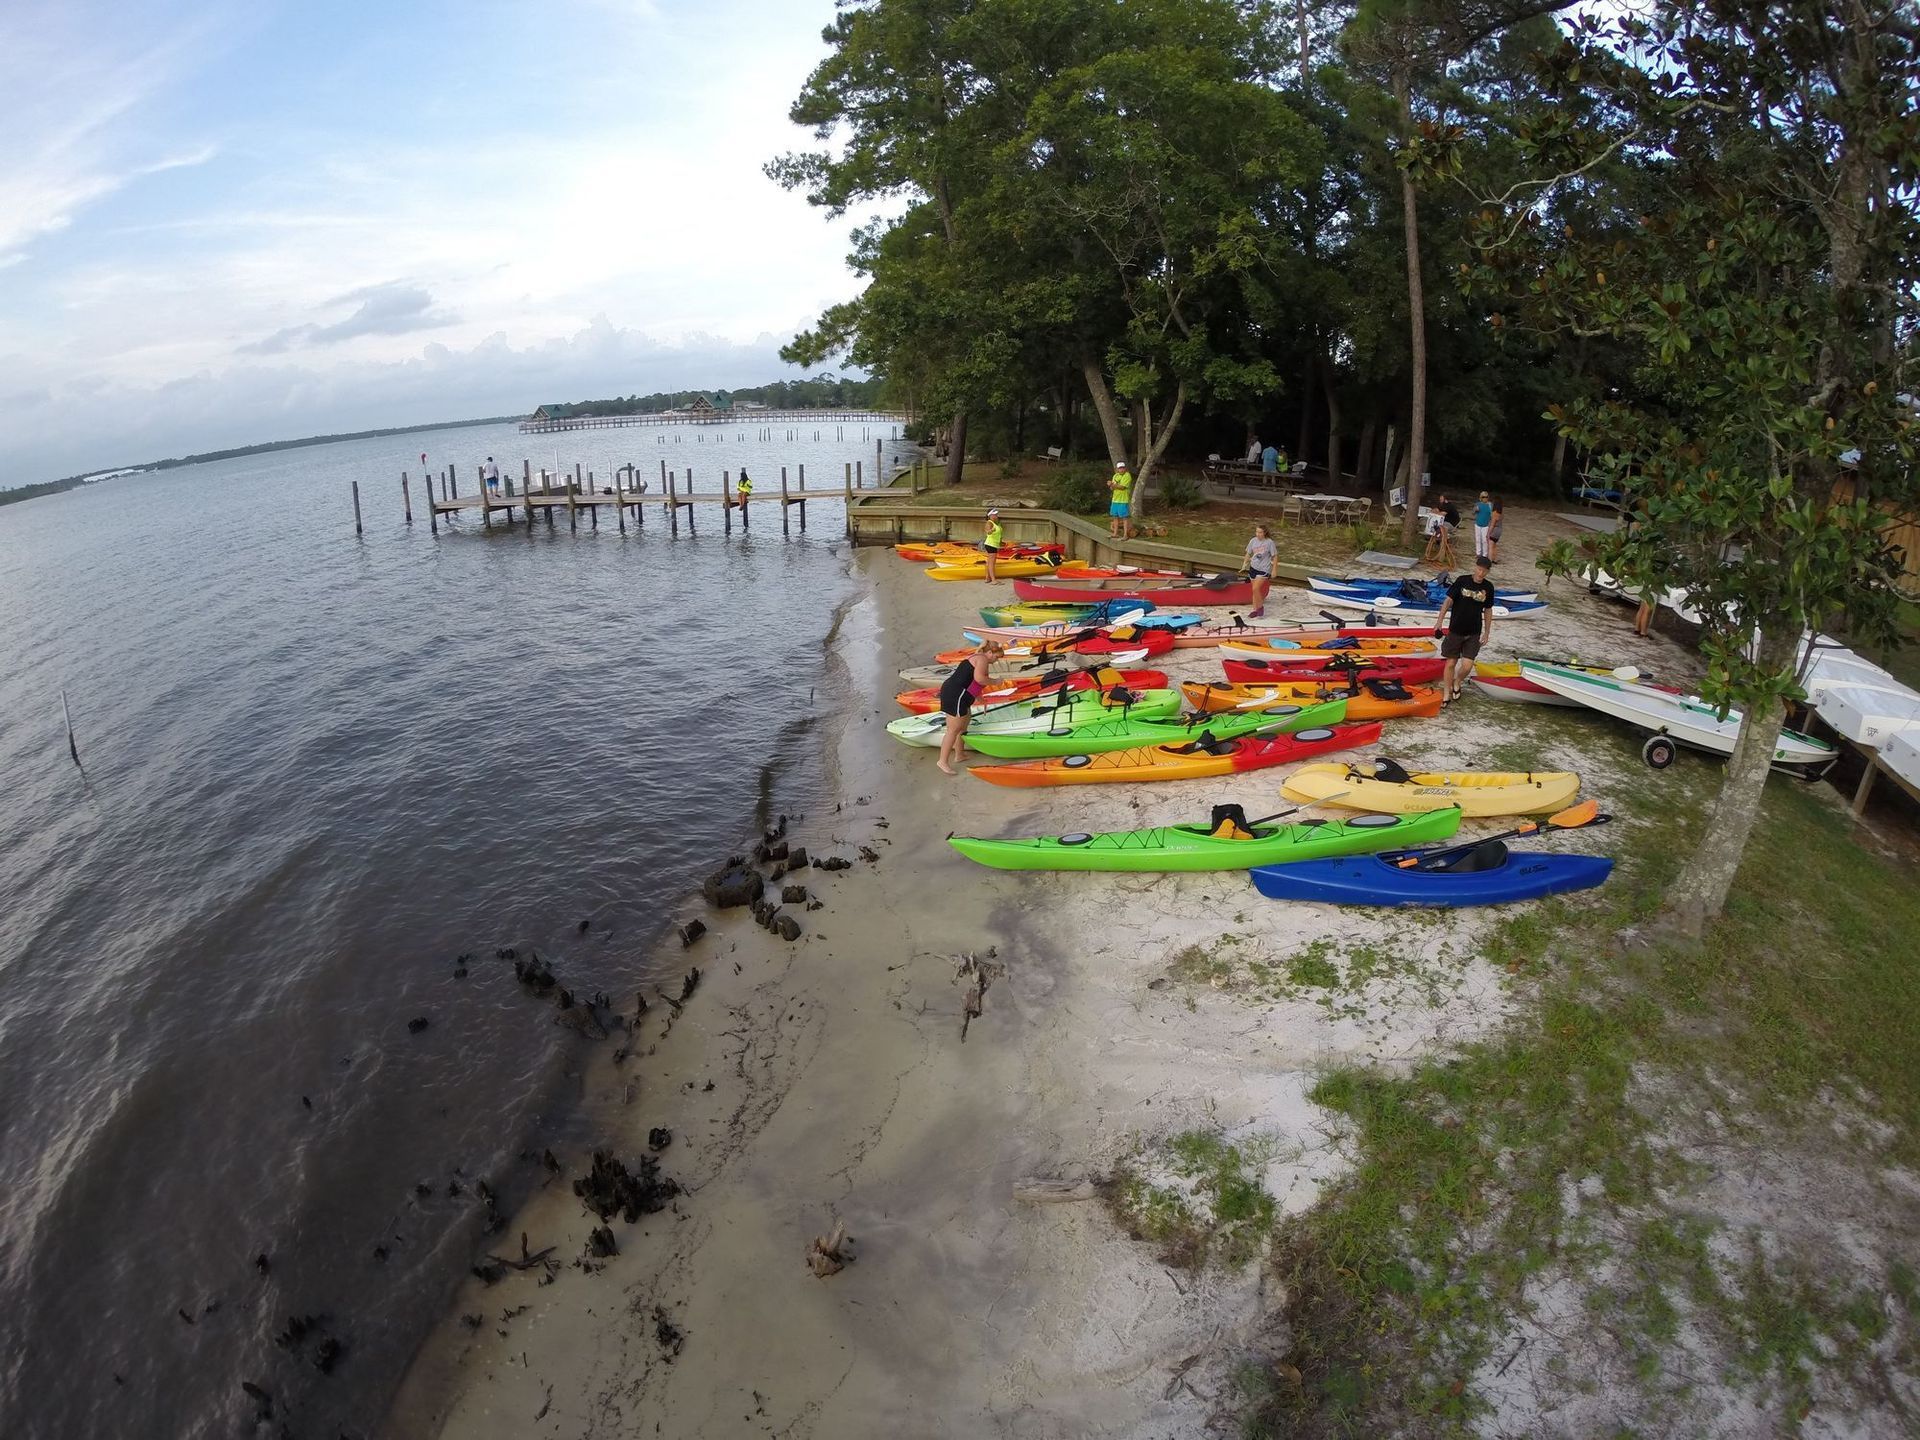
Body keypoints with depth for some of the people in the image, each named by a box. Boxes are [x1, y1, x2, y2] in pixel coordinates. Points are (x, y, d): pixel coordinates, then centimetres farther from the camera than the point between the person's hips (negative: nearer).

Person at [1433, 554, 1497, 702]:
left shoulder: (1488, 587, -1)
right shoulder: (1462, 581, -8)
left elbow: (1487, 611, 7)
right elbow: (1448, 600, -8)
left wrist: (1487, 632, 9)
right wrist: (1440, 621, -17)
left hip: (1474, 634, 1)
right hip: (1455, 630, -1)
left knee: (1467, 666, -6)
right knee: (1451, 663, 6)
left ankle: (1457, 683, 25)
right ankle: (1446, 694, 19)